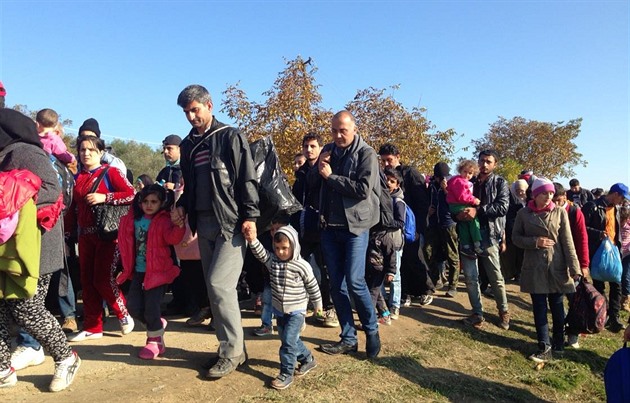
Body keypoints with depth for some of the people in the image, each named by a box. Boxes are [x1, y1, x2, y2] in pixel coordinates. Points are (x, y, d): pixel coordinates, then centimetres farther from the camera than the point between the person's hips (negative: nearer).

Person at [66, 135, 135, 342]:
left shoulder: (111, 172, -3)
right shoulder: (78, 177, 14)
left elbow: (132, 195, -14)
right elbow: (74, 207, 16)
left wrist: (104, 197, -19)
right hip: (85, 235, 6)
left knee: (102, 279, -8)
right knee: (87, 281, 7)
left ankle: (124, 314, 15)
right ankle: (92, 327, 18)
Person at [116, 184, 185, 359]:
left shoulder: (164, 221, -12)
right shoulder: (133, 219, 4)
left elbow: (173, 238, -30)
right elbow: (127, 240, 15)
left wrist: (179, 226, -52)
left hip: (157, 271, -6)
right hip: (138, 271, 6)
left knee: (151, 307, -7)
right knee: (133, 306, 5)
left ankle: (155, 340, 17)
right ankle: (157, 325, 32)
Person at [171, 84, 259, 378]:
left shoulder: (230, 137, -3)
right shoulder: (188, 144, 16)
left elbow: (247, 179, -9)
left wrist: (250, 216, -16)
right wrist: (183, 206, 5)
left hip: (231, 222, -7)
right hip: (204, 223, 7)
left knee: (219, 283, -12)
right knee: (213, 286, 9)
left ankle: (233, 350, 4)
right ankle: (229, 347, 22)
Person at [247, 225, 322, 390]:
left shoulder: (302, 266, -17)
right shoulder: (272, 260, -4)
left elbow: (312, 286, -6)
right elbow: (261, 253, -21)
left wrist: (317, 303, 4)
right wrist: (252, 240, -38)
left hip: (296, 310, -6)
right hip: (279, 309, 6)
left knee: (289, 340, -9)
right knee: (287, 339, 17)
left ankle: (287, 373, 5)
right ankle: (308, 359, 38)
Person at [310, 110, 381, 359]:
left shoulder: (366, 154, -5)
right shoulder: (328, 150, 12)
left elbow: (363, 189, -18)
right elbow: (312, 183, 14)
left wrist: (331, 176, -13)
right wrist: (319, 168, -6)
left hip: (355, 226, -5)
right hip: (329, 226, 6)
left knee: (354, 281, -8)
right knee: (336, 283, 6)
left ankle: (372, 330, 16)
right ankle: (348, 338, 18)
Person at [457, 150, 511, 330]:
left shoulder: (499, 182, 3)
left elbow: (503, 207, -11)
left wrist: (478, 210, -21)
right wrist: (459, 214, -7)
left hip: (488, 235, -3)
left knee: (495, 277, 6)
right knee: (470, 276, 4)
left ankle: (503, 311, 26)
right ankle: (477, 313, 16)